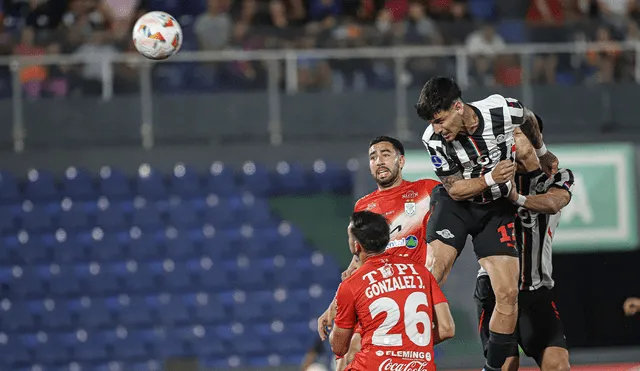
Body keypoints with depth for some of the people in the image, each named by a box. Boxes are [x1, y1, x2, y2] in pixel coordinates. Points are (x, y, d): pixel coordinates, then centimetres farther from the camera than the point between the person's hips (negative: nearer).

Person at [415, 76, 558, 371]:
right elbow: (455, 189, -13)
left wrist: (542, 154, 22)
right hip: (456, 203, -1)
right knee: (432, 273, -23)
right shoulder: (433, 139, -21)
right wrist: (490, 178, -31)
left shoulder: (505, 110, -22)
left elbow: (529, 120, 4)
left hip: (498, 208, 1)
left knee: (508, 293, -7)